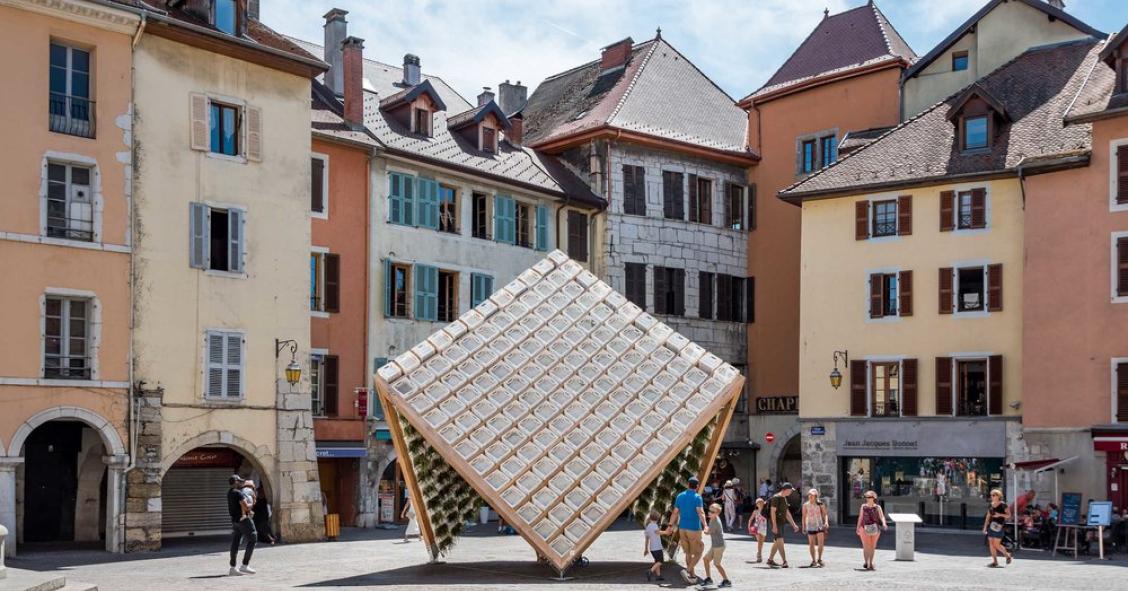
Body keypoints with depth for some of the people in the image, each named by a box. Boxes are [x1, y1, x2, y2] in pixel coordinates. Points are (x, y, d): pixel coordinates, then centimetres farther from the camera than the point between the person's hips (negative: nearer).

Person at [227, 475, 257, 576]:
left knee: (235, 543, 8)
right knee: (252, 540, -2)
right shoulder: (239, 493, -18)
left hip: (234, 520, 9)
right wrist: (251, 505, -3)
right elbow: (245, 507, -23)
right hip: (243, 519, -9)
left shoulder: (230, 492, 11)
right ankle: (244, 566, -6)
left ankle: (233, 568, 8)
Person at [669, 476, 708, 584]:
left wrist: (670, 526, 19)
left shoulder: (680, 496, 6)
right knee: (697, 553, 6)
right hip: (694, 529, -6)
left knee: (688, 553, 16)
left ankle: (692, 576, 19)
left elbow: (674, 513, 10)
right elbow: (700, 513, -25)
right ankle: (687, 571, -12)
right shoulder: (697, 497, -11)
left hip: (682, 528, 6)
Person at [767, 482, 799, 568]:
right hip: (775, 522, -9)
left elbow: (787, 513, 19)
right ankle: (784, 561, -20)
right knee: (780, 541, -15)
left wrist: (794, 525, 15)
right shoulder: (776, 498, -14)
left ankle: (770, 560, 22)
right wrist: (774, 525, -24)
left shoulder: (784, 499, 15)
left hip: (781, 523, 9)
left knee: (776, 542, 13)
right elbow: (772, 511, -19)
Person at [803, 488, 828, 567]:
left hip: (820, 525, -1)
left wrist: (826, 522, -16)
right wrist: (804, 527, 5)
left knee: (821, 543, -10)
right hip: (810, 526, 1)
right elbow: (804, 516, 8)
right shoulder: (806, 505, 2)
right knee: (811, 543, 2)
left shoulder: (820, 504, -1)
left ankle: (819, 559, 8)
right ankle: (813, 561, 13)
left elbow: (824, 514, 1)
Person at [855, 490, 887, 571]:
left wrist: (884, 524, -28)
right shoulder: (863, 507, 3)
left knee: (873, 546, 7)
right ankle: (866, 562, 7)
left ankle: (870, 563, 20)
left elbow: (882, 517, -9)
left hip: (875, 529, 1)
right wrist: (858, 528, 5)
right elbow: (860, 517, 6)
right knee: (866, 547, -8)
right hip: (865, 528, -1)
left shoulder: (877, 507, 0)